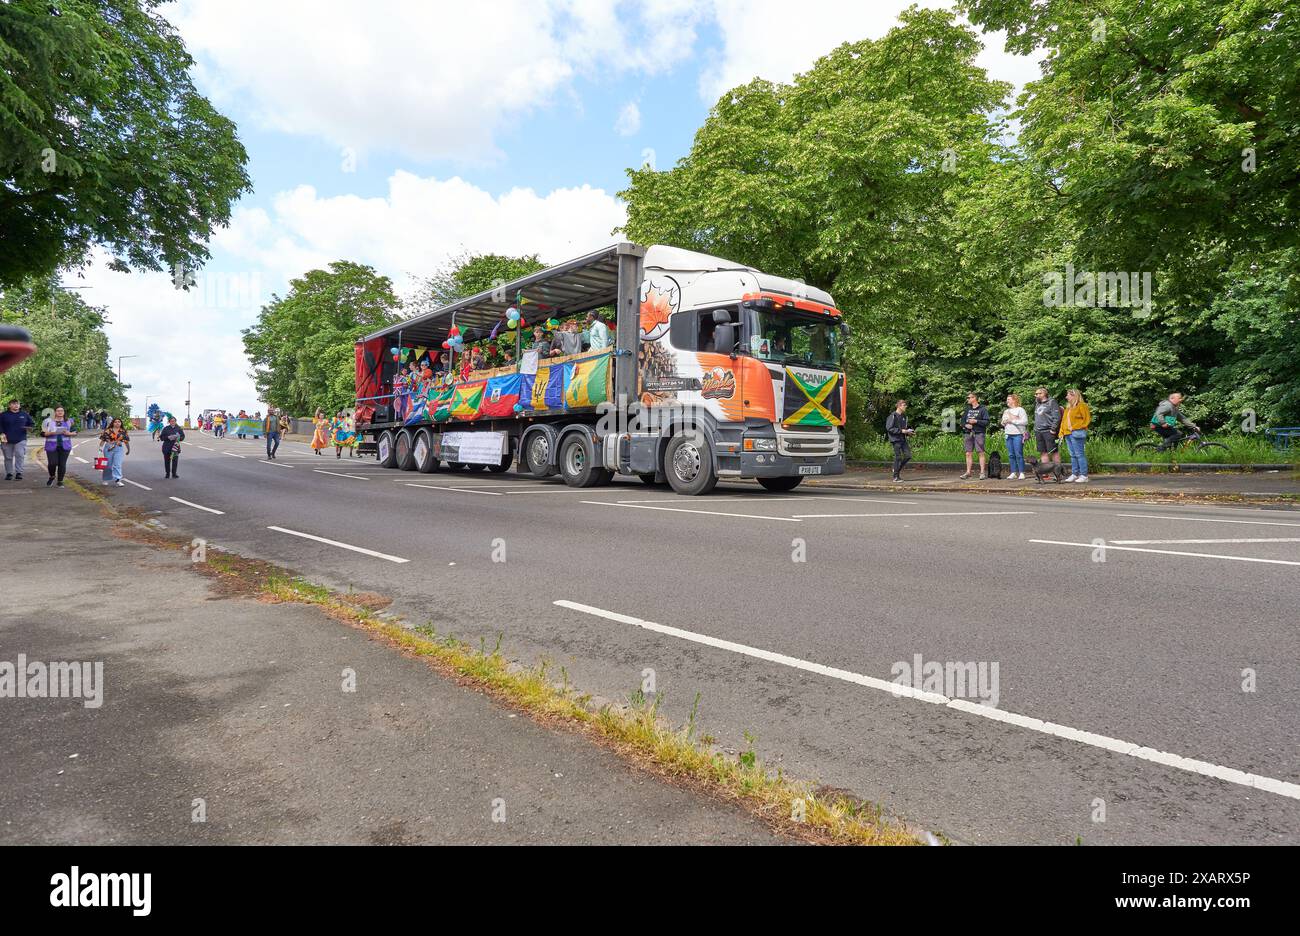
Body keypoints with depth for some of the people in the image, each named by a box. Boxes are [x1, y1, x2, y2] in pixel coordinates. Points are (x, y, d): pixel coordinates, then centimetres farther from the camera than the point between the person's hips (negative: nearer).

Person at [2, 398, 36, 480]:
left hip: (21, 440, -1)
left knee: (20, 455, -15)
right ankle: (9, 473, 17)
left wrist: (29, 427, -4)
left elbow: (32, 423, 17)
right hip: (7, 440, 1)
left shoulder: (25, 414, 9)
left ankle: (19, 473, -13)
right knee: (8, 457, 7)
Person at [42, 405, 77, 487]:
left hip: (64, 446, 1)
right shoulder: (48, 421, 3)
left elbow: (75, 432, 9)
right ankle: (52, 477, 21)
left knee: (62, 464, -1)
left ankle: (60, 481, 12)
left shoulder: (68, 421, 9)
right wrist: (50, 433, -17)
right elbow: (43, 433, 1)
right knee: (52, 463, -8)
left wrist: (69, 433, -11)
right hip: (52, 446, -1)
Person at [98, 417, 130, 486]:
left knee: (117, 465, -10)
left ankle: (117, 480, -14)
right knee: (108, 465, 10)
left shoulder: (123, 431, 6)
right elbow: (103, 439, 0)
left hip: (119, 449, 0)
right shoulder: (108, 431, 1)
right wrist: (100, 447, -12)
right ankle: (106, 480, 24)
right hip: (108, 449, 0)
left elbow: (126, 441, 11)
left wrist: (128, 449, 15)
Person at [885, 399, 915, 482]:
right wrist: (901, 431, -17)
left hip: (903, 439, 7)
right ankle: (896, 477, 3)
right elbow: (889, 428, -15)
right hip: (895, 439, -7)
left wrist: (909, 432, 4)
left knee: (908, 455, -1)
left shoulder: (904, 416, 14)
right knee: (898, 457, -6)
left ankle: (898, 469, 20)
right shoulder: (893, 416, -10)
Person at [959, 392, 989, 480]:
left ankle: (982, 472, -1)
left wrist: (976, 421, -16)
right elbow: (962, 420, 16)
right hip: (968, 433, 5)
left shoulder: (983, 409, -1)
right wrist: (966, 425, -4)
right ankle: (968, 472, 10)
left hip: (979, 433, -5)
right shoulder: (967, 409, 16)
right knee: (968, 453, 4)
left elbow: (986, 422, -7)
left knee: (981, 453, -4)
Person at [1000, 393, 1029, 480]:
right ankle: (1013, 473, 10)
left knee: (1019, 454, -7)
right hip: (1008, 435, 7)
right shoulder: (1006, 411, 20)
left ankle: (1021, 473, -3)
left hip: (1018, 434, -6)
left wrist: (1012, 421, -10)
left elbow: (1025, 421, -11)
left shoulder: (1020, 409, -2)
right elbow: (1002, 423, 23)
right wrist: (1004, 422, 0)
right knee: (1011, 455, 5)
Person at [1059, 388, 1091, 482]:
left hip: (1076, 433, -8)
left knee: (1079, 454, -8)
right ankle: (1074, 474, 14)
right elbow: (1064, 421, 21)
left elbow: (1087, 419, -10)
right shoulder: (1068, 407, 20)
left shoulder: (1081, 406, -4)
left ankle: (1084, 475, -5)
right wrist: (1061, 433, 13)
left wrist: (1075, 427, -14)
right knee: (1073, 455, 10)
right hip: (1068, 434, 8)